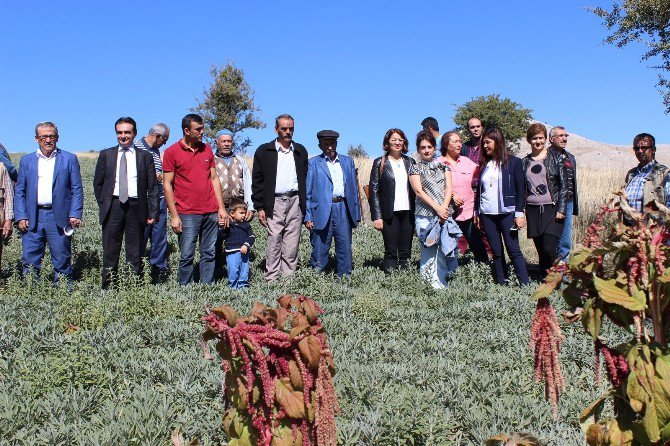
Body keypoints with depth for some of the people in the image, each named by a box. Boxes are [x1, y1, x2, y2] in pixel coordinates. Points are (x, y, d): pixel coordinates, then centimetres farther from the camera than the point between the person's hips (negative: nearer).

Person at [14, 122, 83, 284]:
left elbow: (77, 190, 3)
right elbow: (19, 191, 11)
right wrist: (20, 217, 0)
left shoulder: (69, 159, 7)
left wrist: (75, 215, -7)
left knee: (62, 261, 2)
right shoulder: (27, 161, 13)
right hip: (32, 219, 2)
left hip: (59, 218, -2)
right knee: (29, 261, 2)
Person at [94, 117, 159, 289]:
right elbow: (98, 183, 14)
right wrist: (103, 205, 7)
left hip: (136, 207, 0)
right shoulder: (106, 155, 9)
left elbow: (153, 187, 4)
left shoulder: (145, 156, 7)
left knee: (135, 254, 3)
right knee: (110, 252, 3)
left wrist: (153, 213, -2)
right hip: (113, 207, 1)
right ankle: (108, 289, 9)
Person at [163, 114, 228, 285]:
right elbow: (167, 185, -3)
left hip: (211, 213, 4)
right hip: (187, 214, -4)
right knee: (187, 256, -1)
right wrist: (174, 215, -8)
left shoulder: (207, 149, 11)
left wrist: (221, 208, 8)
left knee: (209, 254, 7)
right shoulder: (172, 152, -2)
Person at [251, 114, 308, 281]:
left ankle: (289, 278, 8)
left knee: (292, 244, 2)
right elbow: (257, 181, 4)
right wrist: (260, 207, -2)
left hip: (295, 201, 2)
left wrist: (305, 205, 7)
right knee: (274, 242, -4)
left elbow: (305, 179, 14)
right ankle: (271, 279, 1)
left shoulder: (300, 151, 14)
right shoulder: (264, 151, 5)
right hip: (274, 203, -2)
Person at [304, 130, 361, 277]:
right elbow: (307, 191, 3)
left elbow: (354, 188, 15)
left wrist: (356, 213, 8)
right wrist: (307, 216, -5)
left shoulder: (348, 161, 15)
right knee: (320, 249, 0)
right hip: (322, 211, -3)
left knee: (345, 247, 5)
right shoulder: (313, 163, 6)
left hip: (343, 209, 3)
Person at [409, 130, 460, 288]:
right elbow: (419, 191, -4)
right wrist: (437, 208, -14)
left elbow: (449, 188, 5)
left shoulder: (443, 165, 15)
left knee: (443, 252, -1)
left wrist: (444, 208, -11)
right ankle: (428, 287, -3)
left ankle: (442, 286, 4)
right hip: (425, 216, -3)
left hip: (444, 215, 3)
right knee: (428, 253, -6)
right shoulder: (415, 168, 6)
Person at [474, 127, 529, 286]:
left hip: (507, 213, -4)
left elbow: (520, 189, -3)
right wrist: (477, 212, 11)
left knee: (514, 250, -6)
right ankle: (501, 284, 12)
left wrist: (519, 213, -9)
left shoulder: (513, 162, -1)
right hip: (487, 215, 4)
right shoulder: (484, 165, 12)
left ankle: (525, 284, -4)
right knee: (496, 252, 7)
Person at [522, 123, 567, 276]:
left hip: (551, 209, -4)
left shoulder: (555, 159, 2)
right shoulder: (525, 162, 12)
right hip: (533, 210, 4)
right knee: (541, 250, 6)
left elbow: (564, 185, -1)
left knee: (549, 249, -14)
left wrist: (561, 209, -9)